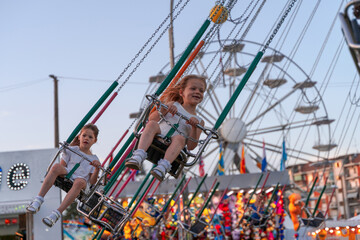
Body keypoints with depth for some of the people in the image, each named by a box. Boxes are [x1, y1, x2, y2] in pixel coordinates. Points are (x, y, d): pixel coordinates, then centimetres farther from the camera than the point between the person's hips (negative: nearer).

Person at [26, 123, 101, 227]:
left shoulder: (94, 159, 17)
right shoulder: (71, 150, 17)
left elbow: (92, 182, 7)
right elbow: (62, 167, 11)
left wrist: (97, 169, -8)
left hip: (80, 184, -1)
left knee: (80, 181, -39)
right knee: (56, 166, -32)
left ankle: (57, 213, -46)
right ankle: (38, 200, -37)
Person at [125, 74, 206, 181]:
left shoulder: (199, 121, 18)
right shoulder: (173, 105, 21)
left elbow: (191, 146, 5)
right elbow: (151, 119, 11)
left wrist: (194, 128, -10)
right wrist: (165, 109, -5)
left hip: (172, 147, -1)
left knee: (180, 138, -33)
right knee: (152, 124, -29)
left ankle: (163, 167, -54)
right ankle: (138, 157, -46)